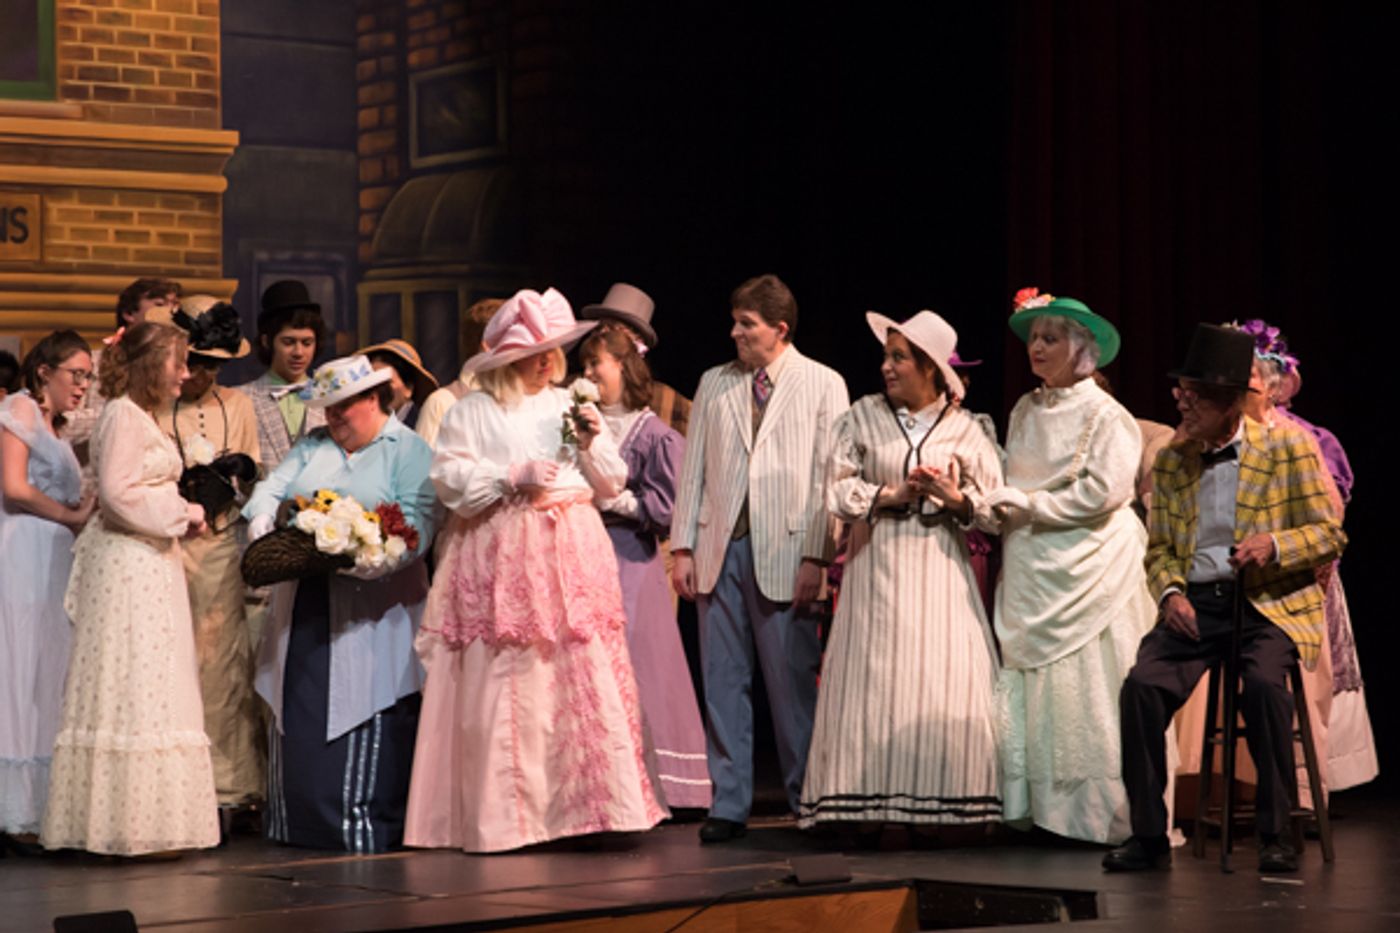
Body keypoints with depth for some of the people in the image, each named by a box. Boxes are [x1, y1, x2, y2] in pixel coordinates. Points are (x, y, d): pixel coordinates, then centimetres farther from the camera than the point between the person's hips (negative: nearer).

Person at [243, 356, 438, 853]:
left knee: (365, 721, -7)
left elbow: (417, 524, -11)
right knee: (298, 719, 5)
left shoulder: (408, 450, 1)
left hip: (370, 613, -5)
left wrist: (364, 559, -26)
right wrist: (265, 529, -11)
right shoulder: (313, 447, 20)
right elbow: (272, 490, 11)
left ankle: (369, 827, -3)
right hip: (304, 610, 5)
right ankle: (299, 824, 12)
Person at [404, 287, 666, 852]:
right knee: (506, 689, -5)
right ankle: (505, 819, 0)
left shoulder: (570, 407, 16)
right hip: (503, 561, -3)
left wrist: (593, 444, -2)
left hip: (572, 556, 4)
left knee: (588, 684, -4)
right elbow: (450, 483, -6)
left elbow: (612, 485, 15)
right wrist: (514, 476, -13)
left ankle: (592, 805, 0)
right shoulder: (472, 413, 3)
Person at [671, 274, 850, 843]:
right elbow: (693, 469, 13)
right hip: (721, 549, 4)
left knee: (793, 683, -1)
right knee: (723, 681, 4)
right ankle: (729, 804, 10)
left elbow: (828, 476, -2)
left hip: (785, 555, -4)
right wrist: (683, 547, 5)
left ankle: (807, 798, 10)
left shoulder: (822, 384, 3)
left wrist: (816, 558, -10)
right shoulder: (714, 384, 15)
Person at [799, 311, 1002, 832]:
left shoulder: (963, 428, 5)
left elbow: (993, 501, 4)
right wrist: (891, 496, -10)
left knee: (945, 682, -7)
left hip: (940, 569, 0)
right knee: (874, 680, -4)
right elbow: (838, 490, 1)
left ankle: (939, 805, -1)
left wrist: (957, 500, -14)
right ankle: (871, 805, 0)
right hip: (878, 568, 0)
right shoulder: (863, 417, 6)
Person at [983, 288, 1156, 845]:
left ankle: (1099, 811, -2)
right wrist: (1001, 505, -4)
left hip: (1087, 566, -6)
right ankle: (1037, 805, 7)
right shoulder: (1025, 411, 14)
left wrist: (1028, 503, -11)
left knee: (1086, 689, -7)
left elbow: (1106, 489, -14)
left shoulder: (1103, 414, -6)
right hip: (1029, 569, 6)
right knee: (1026, 687, 2)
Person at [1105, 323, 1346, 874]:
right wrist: (1170, 591, -4)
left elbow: (1330, 534, 2)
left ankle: (1274, 834, -20)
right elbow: (1159, 549, 17)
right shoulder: (1170, 462, 13)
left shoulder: (1288, 449, 2)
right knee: (1141, 685, -23)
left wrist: (1275, 545, -17)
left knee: (1263, 682, -34)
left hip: (1270, 603, -3)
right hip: (1197, 604, 4)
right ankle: (1149, 835, -13)